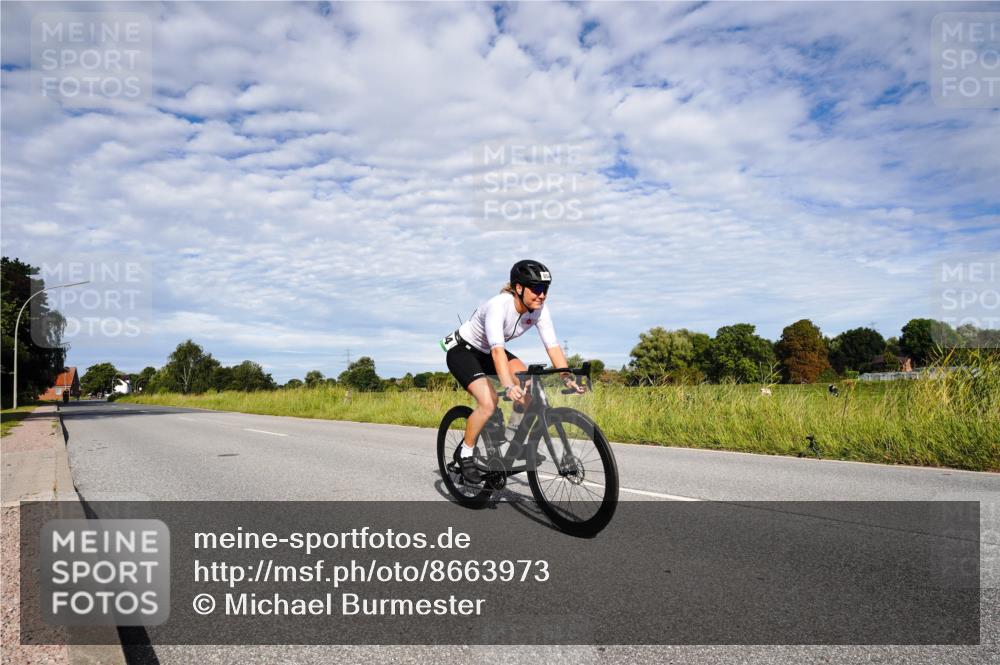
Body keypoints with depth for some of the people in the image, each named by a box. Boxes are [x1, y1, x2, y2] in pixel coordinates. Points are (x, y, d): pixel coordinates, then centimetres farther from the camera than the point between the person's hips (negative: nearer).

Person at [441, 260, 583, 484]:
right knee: (488, 402, -25)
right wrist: (509, 387, -57)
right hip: (462, 351, -6)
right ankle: (465, 454, -4)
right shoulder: (498, 306, -34)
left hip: (486, 353, 7)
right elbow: (497, 349, -45)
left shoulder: (539, 310, -15)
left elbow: (553, 346, -19)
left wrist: (568, 376, -33)